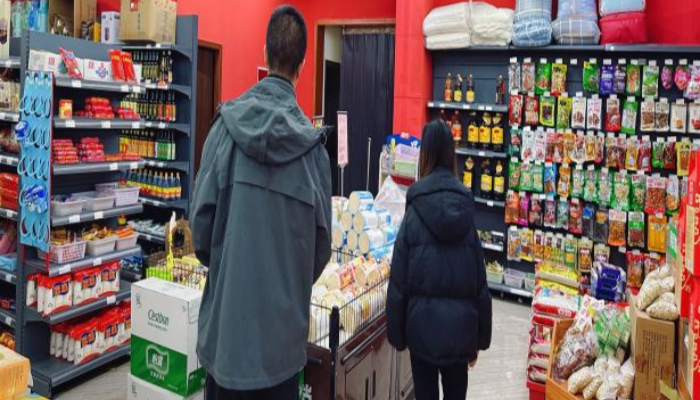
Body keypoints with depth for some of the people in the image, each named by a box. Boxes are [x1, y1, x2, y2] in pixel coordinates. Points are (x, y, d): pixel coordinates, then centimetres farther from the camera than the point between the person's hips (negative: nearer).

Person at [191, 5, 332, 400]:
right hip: (283, 333, 0)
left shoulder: (228, 124, -9)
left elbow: (201, 220, -7)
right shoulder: (313, 145, -7)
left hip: (226, 325, 0)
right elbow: (322, 244, -2)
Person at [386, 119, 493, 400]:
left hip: (422, 324, -2)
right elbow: (481, 283, 2)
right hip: (460, 325, 2)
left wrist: (396, 334, 4)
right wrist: (480, 338, 11)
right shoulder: (466, 211, -2)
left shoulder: (414, 214, -9)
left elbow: (399, 282, -7)